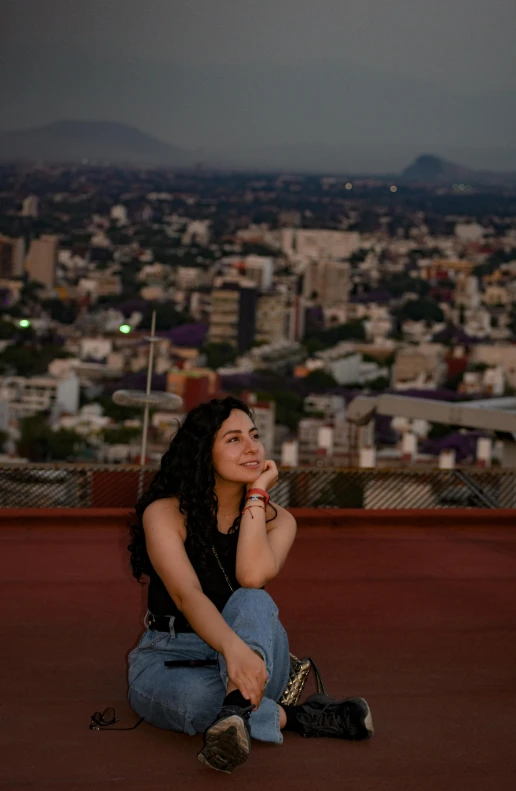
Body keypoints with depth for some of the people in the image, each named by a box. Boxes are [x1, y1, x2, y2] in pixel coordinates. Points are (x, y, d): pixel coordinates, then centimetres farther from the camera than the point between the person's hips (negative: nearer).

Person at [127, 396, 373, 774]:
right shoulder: (164, 513, -12)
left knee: (252, 602, -34)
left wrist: (256, 494, -18)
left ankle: (236, 709, -58)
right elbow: (187, 595, -29)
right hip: (170, 659, -2)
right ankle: (290, 717, -23)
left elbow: (252, 577, -26)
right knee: (195, 698, -40)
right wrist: (234, 648, -49)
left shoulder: (277, 519, -3)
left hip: (250, 656, 2)